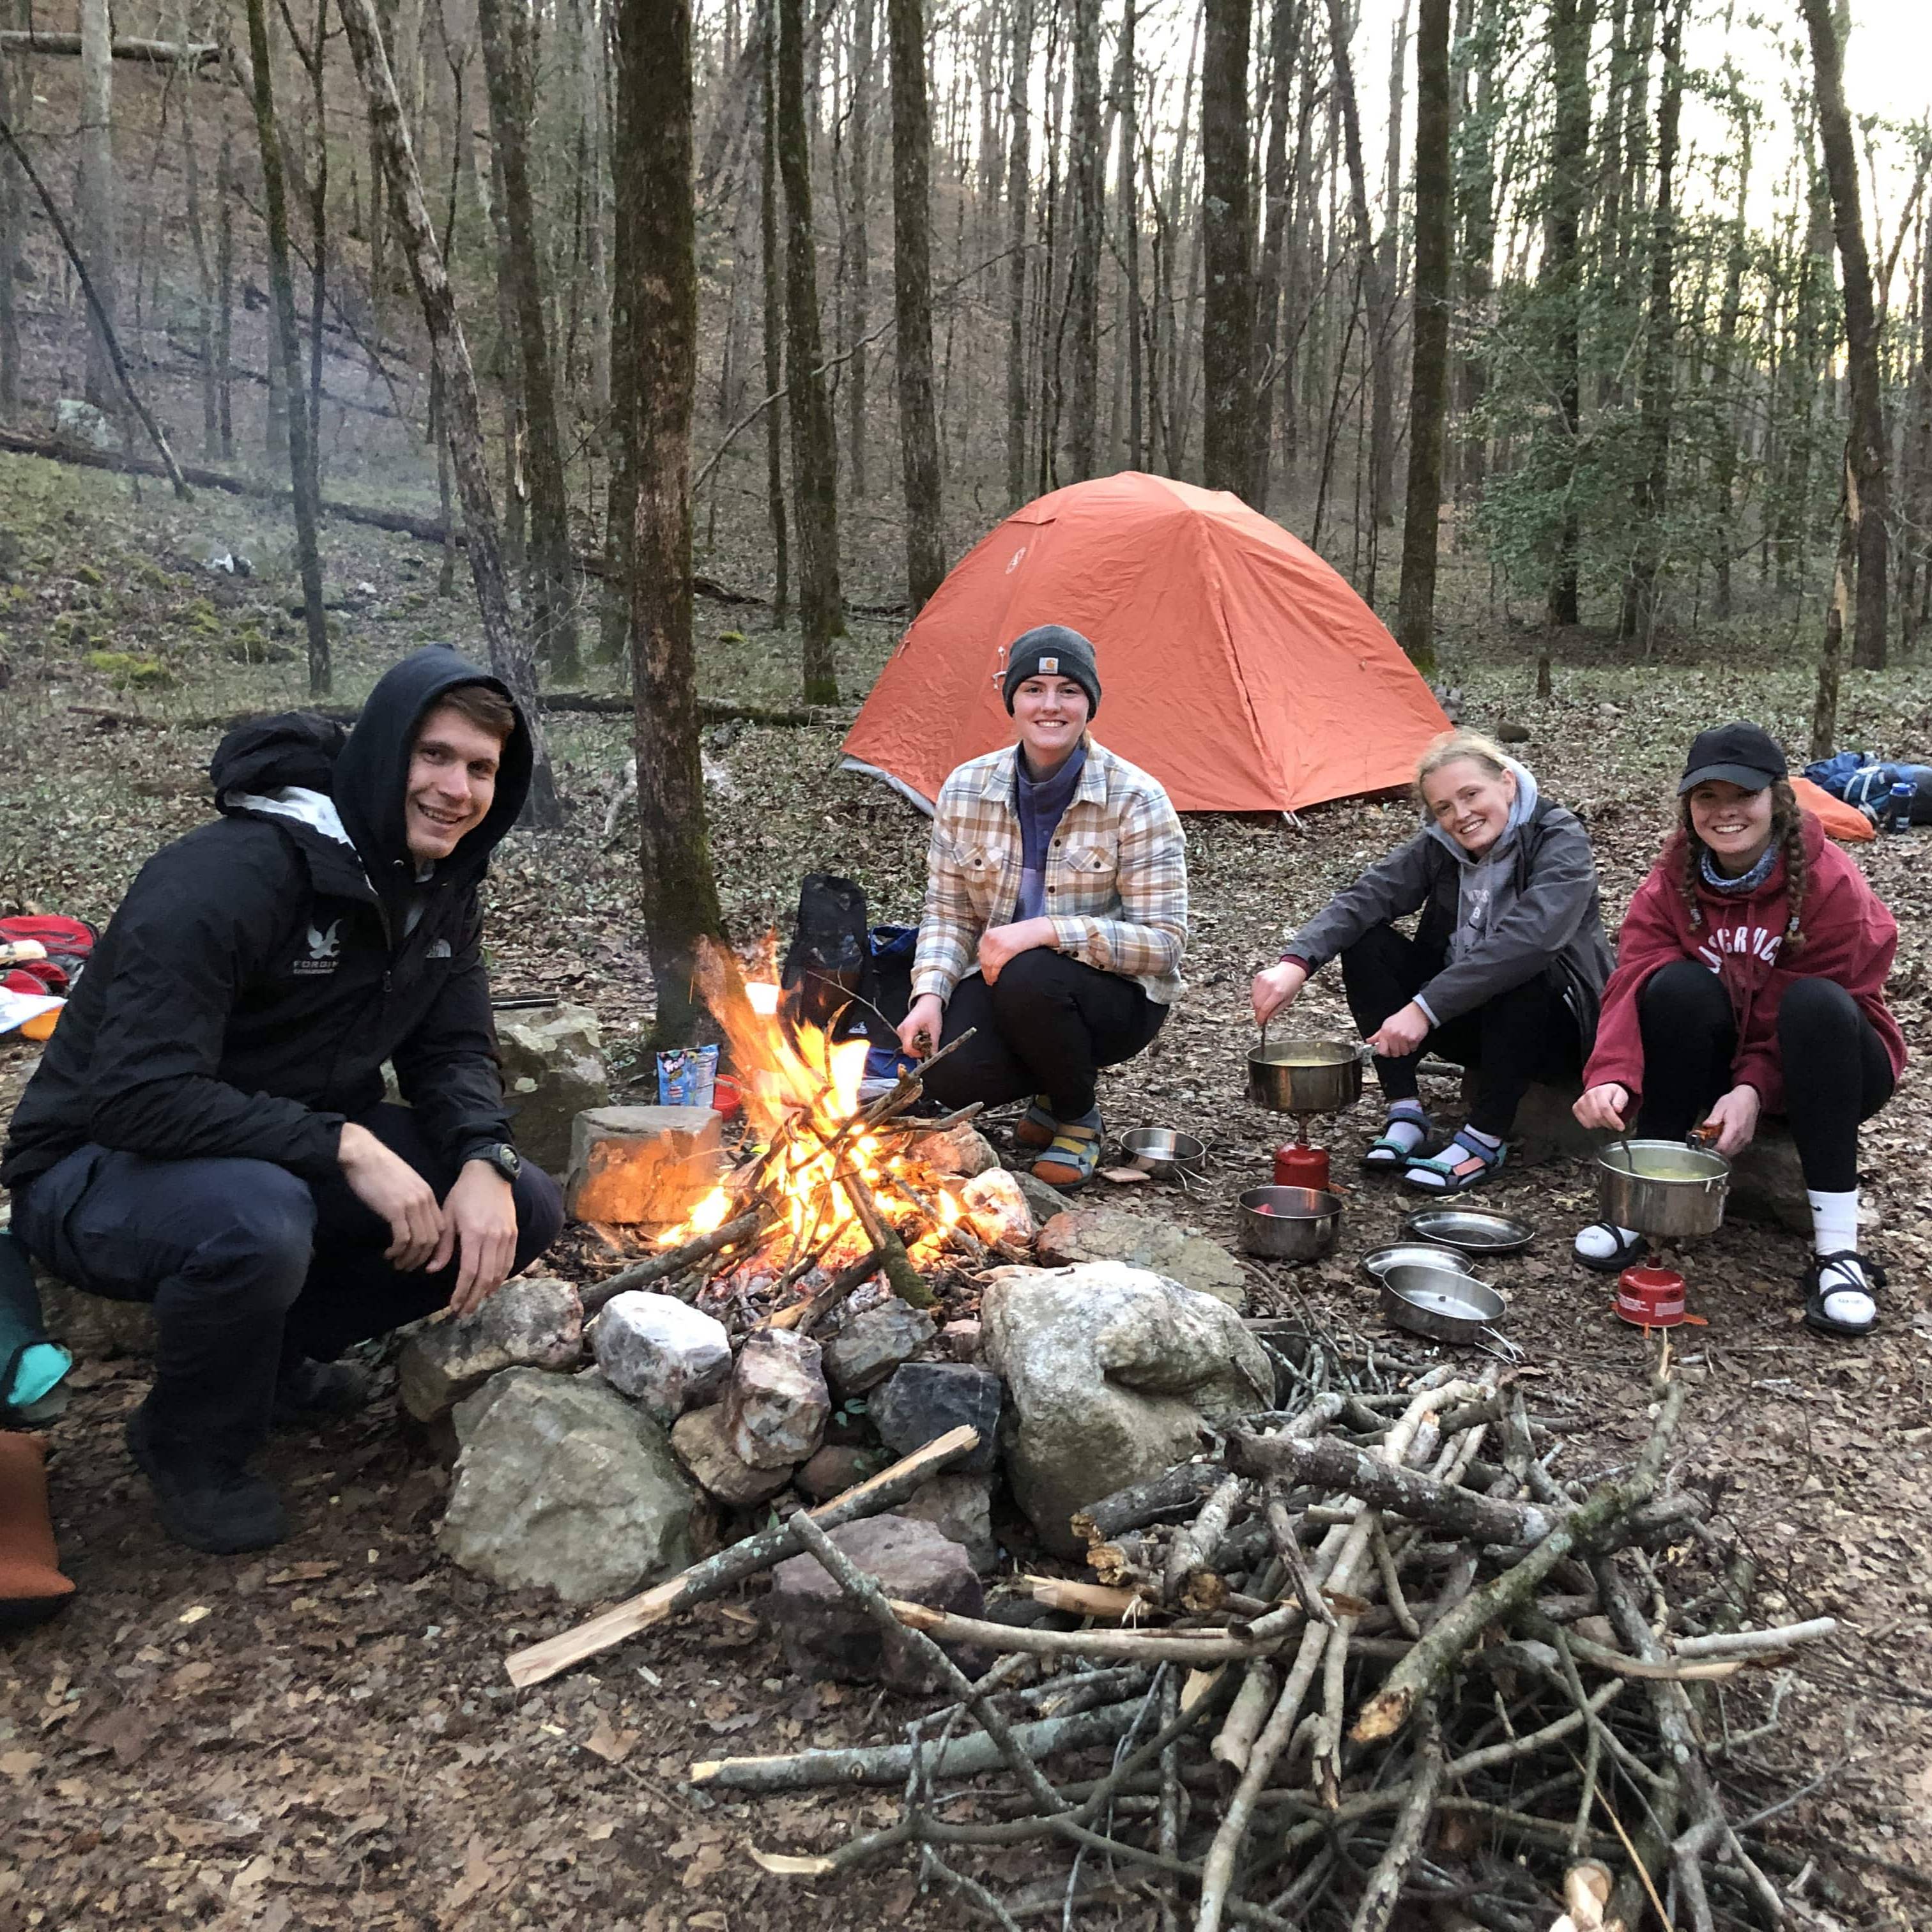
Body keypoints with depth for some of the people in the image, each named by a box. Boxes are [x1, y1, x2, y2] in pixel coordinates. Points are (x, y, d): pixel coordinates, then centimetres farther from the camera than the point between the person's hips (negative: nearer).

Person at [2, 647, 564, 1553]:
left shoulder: (440, 889, -2)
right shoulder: (227, 875, -27)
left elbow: (453, 1052, -1)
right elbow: (136, 1096, -32)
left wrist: (484, 1162, -21)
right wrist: (345, 1147, -35)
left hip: (298, 1153, 7)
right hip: (98, 1168, -7)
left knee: (524, 1211, -9)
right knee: (259, 1222, -40)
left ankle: (278, 1349, 12)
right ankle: (192, 1444, -6)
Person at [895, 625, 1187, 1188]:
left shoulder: (1135, 799, -16)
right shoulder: (965, 791, -4)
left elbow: (1163, 941, -19)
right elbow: (947, 914, 3)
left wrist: (1047, 930, -31)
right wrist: (930, 995, -16)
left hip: (1116, 994, -3)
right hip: (1000, 985, 3)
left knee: (1028, 978, -36)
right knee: (948, 1076, -27)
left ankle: (1079, 1117, -4)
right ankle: (1053, 1087, 10)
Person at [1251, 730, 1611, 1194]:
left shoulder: (1561, 840, -19)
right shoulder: (1436, 847, -4)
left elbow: (1527, 938, -37)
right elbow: (1359, 901, -18)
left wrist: (1426, 1007, -43)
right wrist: (1296, 963, -36)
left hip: (1554, 1030, -5)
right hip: (1466, 1021, 5)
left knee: (1521, 966, -37)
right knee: (1366, 941, -15)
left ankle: (1485, 1139, -25)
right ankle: (1404, 1112, -13)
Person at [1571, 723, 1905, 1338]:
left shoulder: (1831, 884, -18)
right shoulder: (1671, 883, -8)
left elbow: (1820, 1010, -20)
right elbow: (1632, 983, -21)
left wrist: (1756, 1089, -36)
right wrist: (1612, 1076, -40)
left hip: (1821, 1073, -2)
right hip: (1719, 1060, 2)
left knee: (1816, 1003, -35)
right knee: (1678, 986, -28)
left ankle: (1837, 1248, -33)